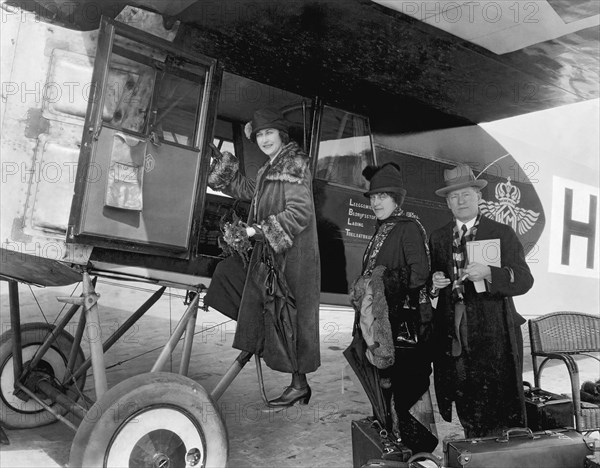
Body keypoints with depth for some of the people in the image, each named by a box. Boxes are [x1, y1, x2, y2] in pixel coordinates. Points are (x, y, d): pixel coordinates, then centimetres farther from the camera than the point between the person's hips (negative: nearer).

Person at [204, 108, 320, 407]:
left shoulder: (294, 163, -10)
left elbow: (300, 211, -19)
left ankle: (299, 384, 9)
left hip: (291, 254, -9)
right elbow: (245, 190, 34)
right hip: (270, 253, 9)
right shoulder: (269, 170, 17)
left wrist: (259, 230, -20)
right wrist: (225, 160, 25)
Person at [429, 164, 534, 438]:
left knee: (499, 405, -1)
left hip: (493, 336, -3)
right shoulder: (437, 238, 13)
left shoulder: (502, 234, 3)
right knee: (466, 409, 9)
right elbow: (428, 282, 17)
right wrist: (434, 284, -6)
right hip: (452, 335, 3)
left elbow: (524, 280, -6)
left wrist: (488, 273, -21)